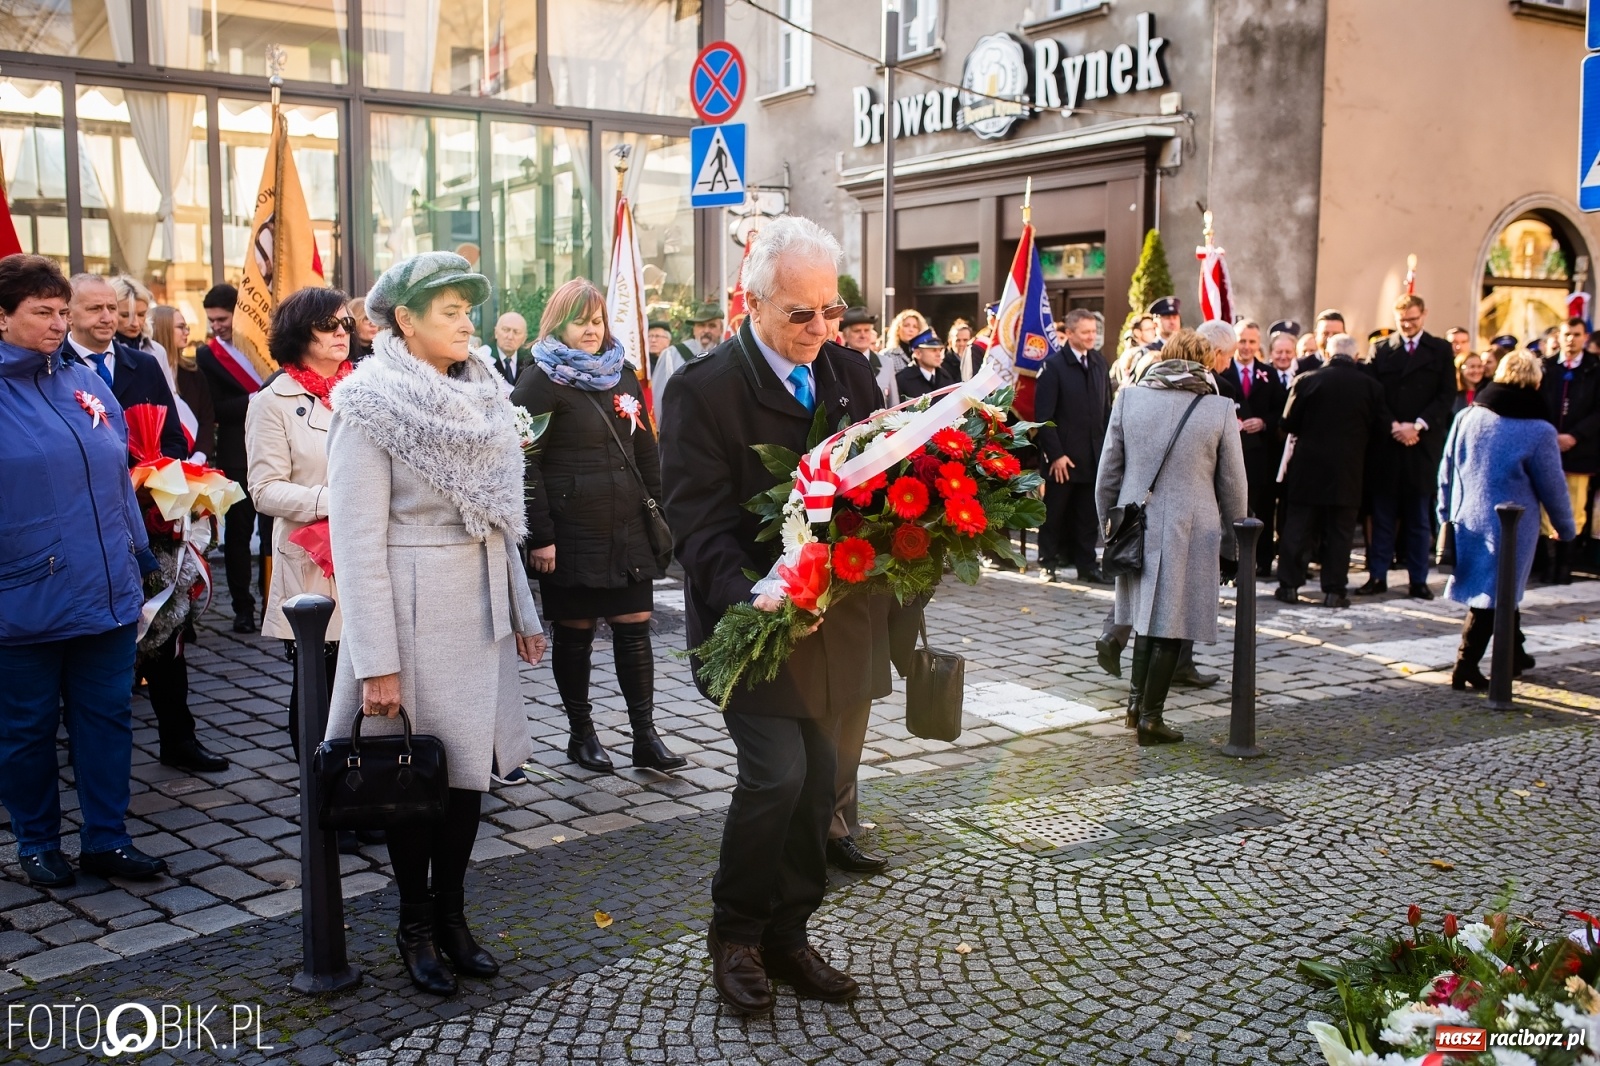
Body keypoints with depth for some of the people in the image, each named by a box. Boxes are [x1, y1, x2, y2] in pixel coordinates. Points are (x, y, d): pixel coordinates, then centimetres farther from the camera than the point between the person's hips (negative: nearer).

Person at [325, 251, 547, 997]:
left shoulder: (481, 395, 9)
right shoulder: (370, 405, -11)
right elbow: (357, 540, -14)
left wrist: (522, 610, 13)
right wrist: (377, 660, -17)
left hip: (481, 603, 6)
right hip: (413, 606, -6)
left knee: (468, 763, 10)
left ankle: (452, 913, 25)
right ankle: (415, 924, 22)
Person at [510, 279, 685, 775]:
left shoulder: (623, 376, 13)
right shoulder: (539, 382, -5)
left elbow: (646, 451, 18)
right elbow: (526, 464, -10)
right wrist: (540, 537, -15)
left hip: (628, 529, 5)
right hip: (571, 533, -5)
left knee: (635, 629, 4)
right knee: (574, 634, 6)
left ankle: (645, 737, 9)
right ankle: (581, 734, 20)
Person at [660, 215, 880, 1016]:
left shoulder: (851, 378, 8)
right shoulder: (704, 390, -9)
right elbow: (700, 521, -15)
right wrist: (750, 596, -31)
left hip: (835, 620, 5)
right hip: (755, 620, -5)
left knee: (819, 783, 10)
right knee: (777, 773, -10)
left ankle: (787, 935, 28)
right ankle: (735, 933, 15)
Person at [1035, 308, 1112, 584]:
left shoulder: (1099, 363, 9)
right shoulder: (1053, 365, -9)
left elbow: (1106, 408, 12)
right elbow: (1044, 414, -12)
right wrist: (1055, 454, -16)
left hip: (1093, 455, 5)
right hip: (1062, 456, -5)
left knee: (1088, 514, 10)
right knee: (1054, 512, 7)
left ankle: (1087, 566, 18)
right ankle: (1048, 563, 19)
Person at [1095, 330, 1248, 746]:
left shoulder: (1129, 398, 0)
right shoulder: (1220, 409, -5)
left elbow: (1108, 470, 4)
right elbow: (1233, 485, 0)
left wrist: (1108, 519, 16)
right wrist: (1232, 541, 10)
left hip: (1137, 524, 3)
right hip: (1191, 531, -3)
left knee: (1148, 614, 19)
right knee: (1172, 622, 5)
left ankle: (1137, 701, 23)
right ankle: (1150, 716, 9)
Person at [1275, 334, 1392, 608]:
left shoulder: (1306, 380, -7)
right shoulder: (1371, 386, -3)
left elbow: (1288, 423, -6)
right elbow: (1382, 430, 1)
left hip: (1307, 467, 0)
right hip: (1348, 470, 0)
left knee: (1297, 528, 7)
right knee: (1339, 532, 7)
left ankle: (1289, 585, 9)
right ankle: (1333, 590, 7)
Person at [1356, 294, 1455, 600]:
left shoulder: (1440, 350, 7)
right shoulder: (1381, 349, 8)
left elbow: (1447, 395, 0)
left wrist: (1417, 425, -12)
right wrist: (1393, 427, -10)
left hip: (1422, 442, -1)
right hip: (1386, 443, 1)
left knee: (1419, 517, 5)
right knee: (1383, 515, 4)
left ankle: (1418, 580, 9)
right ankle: (1377, 576, 8)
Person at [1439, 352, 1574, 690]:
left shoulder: (1466, 417, -3)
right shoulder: (1539, 431, -13)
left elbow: (1446, 473, 4)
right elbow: (1552, 486, -5)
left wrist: (1446, 516, 16)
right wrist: (1565, 527, 10)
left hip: (1466, 520, 5)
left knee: (1499, 591, 20)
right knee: (1491, 596, 2)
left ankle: (1514, 652, 34)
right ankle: (1465, 666, 0)